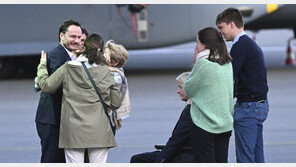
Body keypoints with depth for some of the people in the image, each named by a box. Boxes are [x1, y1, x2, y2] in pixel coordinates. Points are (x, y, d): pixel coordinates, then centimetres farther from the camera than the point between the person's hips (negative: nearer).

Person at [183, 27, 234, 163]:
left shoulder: (203, 64, -15)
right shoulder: (228, 64, 7)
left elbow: (188, 89, -4)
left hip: (205, 125, -7)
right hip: (226, 124, 7)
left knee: (206, 162, -3)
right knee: (221, 162, 11)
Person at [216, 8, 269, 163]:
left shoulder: (240, 46, -14)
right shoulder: (252, 44, 19)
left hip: (248, 107, -10)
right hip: (260, 104, 10)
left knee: (245, 158, -8)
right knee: (257, 155, 11)